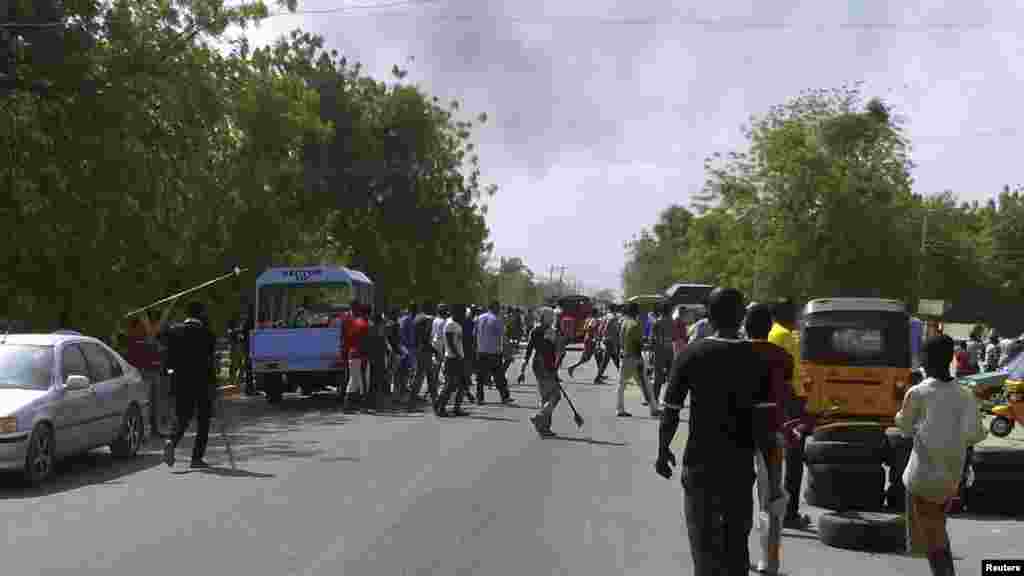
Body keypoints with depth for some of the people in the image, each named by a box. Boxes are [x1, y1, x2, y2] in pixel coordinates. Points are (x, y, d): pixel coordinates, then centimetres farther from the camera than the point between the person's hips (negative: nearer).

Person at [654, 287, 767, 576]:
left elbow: (671, 413, -8)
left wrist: (663, 451, 7)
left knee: (704, 539, 9)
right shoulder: (758, 358, -6)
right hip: (741, 464, 2)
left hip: (701, 462, -2)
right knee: (737, 541, 17)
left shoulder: (691, 355, -10)